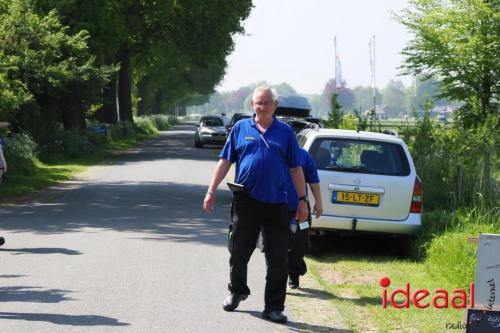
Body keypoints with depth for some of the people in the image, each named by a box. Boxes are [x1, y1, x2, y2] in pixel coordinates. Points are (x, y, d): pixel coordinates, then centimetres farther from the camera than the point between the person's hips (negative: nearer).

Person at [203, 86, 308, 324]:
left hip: (276, 203, 0)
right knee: (239, 252, 10)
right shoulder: (240, 128, 7)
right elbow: (225, 161, 7)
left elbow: (295, 168, 7)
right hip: (246, 201, 0)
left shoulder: (285, 132, 7)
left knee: (278, 260, -1)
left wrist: (302, 200, 3)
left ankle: (274, 307, 6)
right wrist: (211, 191, 1)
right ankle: (236, 291, 35)